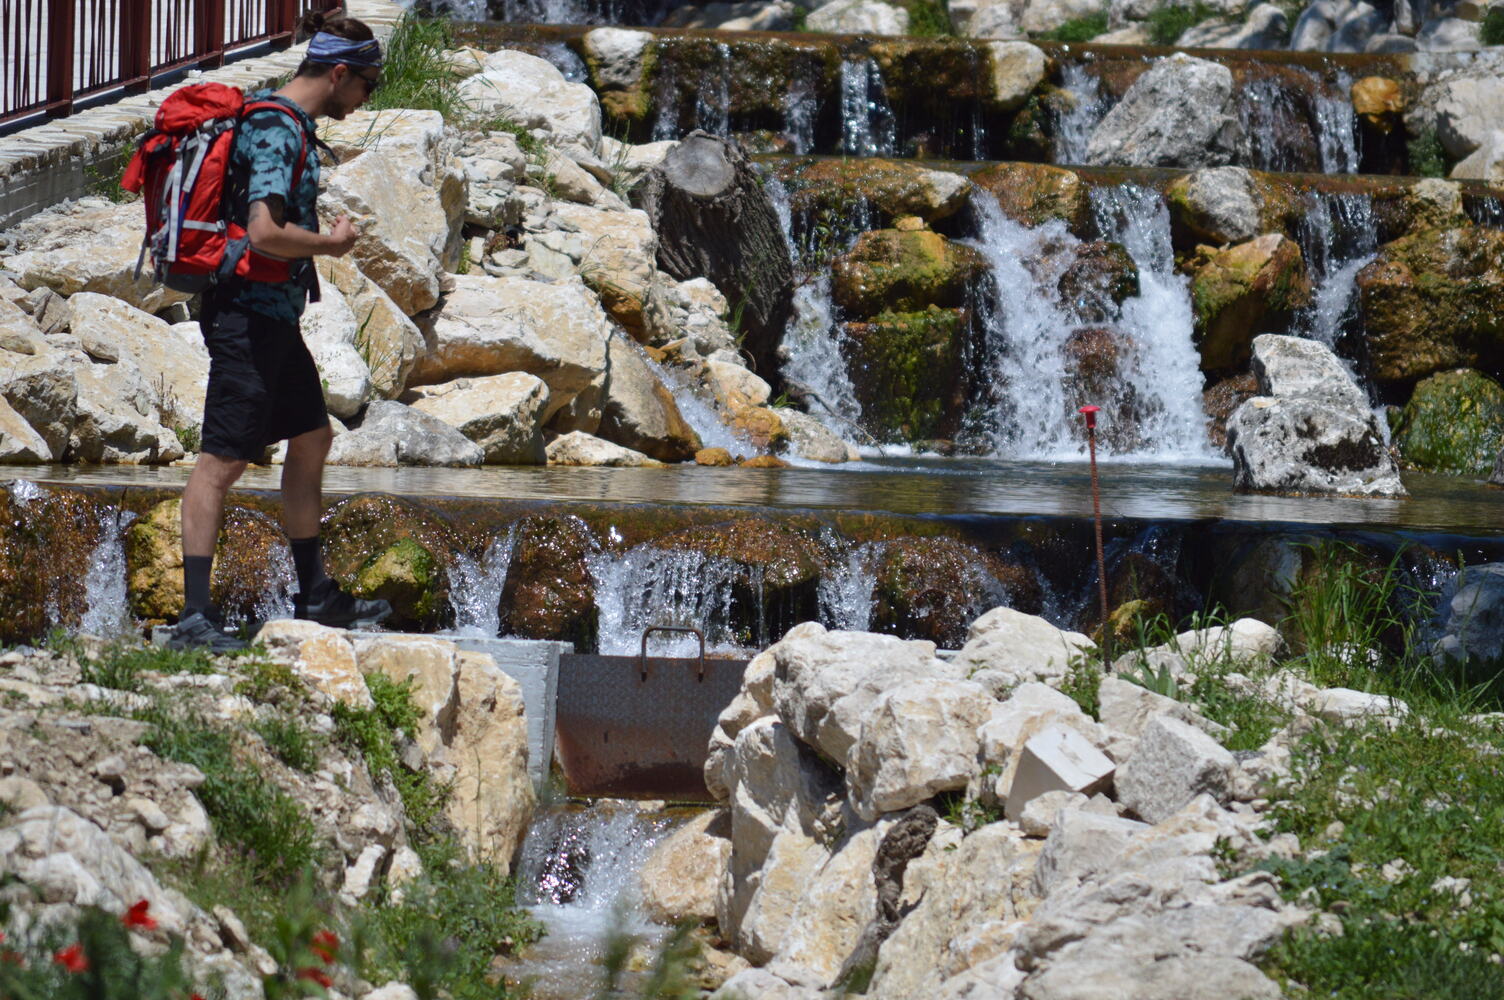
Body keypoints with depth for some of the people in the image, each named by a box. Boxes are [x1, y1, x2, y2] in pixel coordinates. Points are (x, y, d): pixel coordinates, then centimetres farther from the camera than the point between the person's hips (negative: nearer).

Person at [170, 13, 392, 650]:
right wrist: (333, 243, -13)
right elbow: (264, 233, -27)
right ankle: (194, 617, -14)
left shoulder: (288, 124, 15)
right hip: (250, 315, -11)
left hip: (275, 316, 11)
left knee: (312, 439, 18)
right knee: (222, 461, -12)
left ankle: (315, 595, 27)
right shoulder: (277, 131, -17)